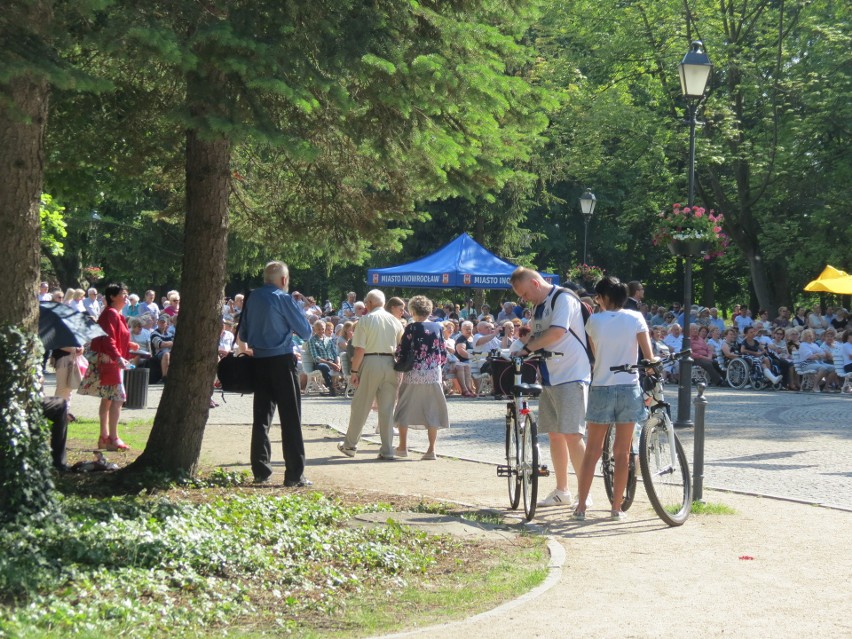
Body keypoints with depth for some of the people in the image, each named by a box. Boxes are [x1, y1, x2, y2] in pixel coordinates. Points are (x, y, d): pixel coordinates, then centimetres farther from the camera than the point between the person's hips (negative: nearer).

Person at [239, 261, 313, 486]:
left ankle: (260, 471, 13)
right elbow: (305, 332, -5)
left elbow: (243, 334, 15)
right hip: (281, 361, -6)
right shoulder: (283, 299, -10)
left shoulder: (253, 299, 7)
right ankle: (294, 474, -4)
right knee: (290, 417, -2)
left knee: (261, 416, 12)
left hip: (258, 362, 6)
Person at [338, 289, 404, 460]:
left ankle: (349, 445, 18)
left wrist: (354, 370, -5)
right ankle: (387, 450, 5)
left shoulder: (365, 320, -6)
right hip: (390, 364, 4)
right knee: (387, 409, 7)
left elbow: (359, 350, -10)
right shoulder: (396, 321, 7)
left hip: (371, 363, -4)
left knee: (360, 407, 7)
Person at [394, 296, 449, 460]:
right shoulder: (437, 328, 3)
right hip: (434, 375, 2)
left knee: (405, 409, 11)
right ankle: (431, 450, 3)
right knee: (432, 410, 7)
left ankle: (402, 447, 17)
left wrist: (401, 365, 13)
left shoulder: (411, 328, -7)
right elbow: (443, 354, 7)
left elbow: (401, 352, -6)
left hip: (413, 374, -2)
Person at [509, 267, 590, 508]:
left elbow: (557, 331, -24)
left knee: (571, 434, -12)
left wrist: (527, 349, -20)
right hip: (548, 377, 9)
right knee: (554, 434, 11)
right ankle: (562, 491, 19)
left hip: (570, 377, -9)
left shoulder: (563, 298, -10)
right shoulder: (539, 307, 18)